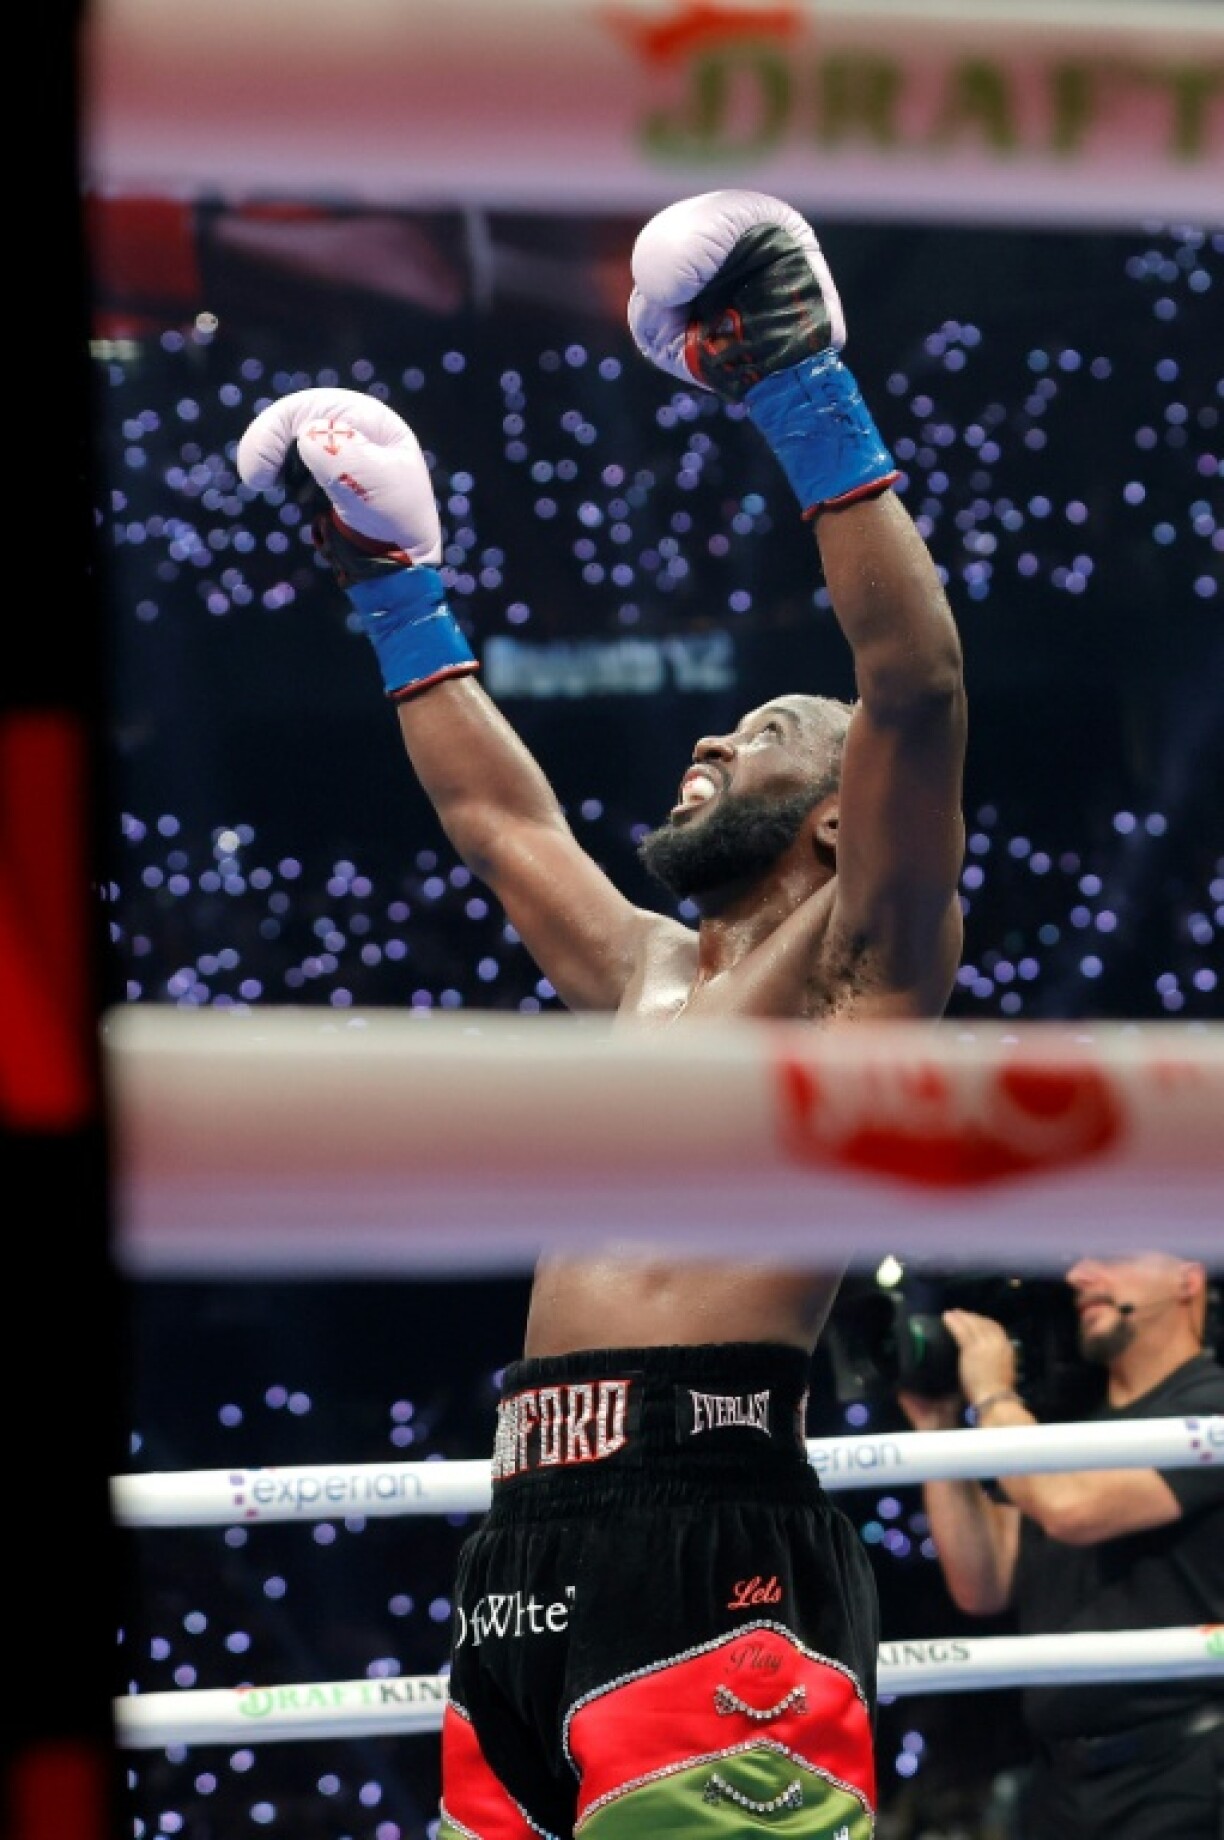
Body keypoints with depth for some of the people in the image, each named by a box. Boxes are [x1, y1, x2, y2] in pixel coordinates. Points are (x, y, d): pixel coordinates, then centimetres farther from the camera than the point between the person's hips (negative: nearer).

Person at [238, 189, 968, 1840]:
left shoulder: (853, 966, 6)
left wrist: (814, 414, -8)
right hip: (531, 1549, 8)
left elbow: (919, 687, -8)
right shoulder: (647, 976, 28)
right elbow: (496, 810, 44)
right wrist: (398, 593, 47)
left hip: (715, 1534, -8)